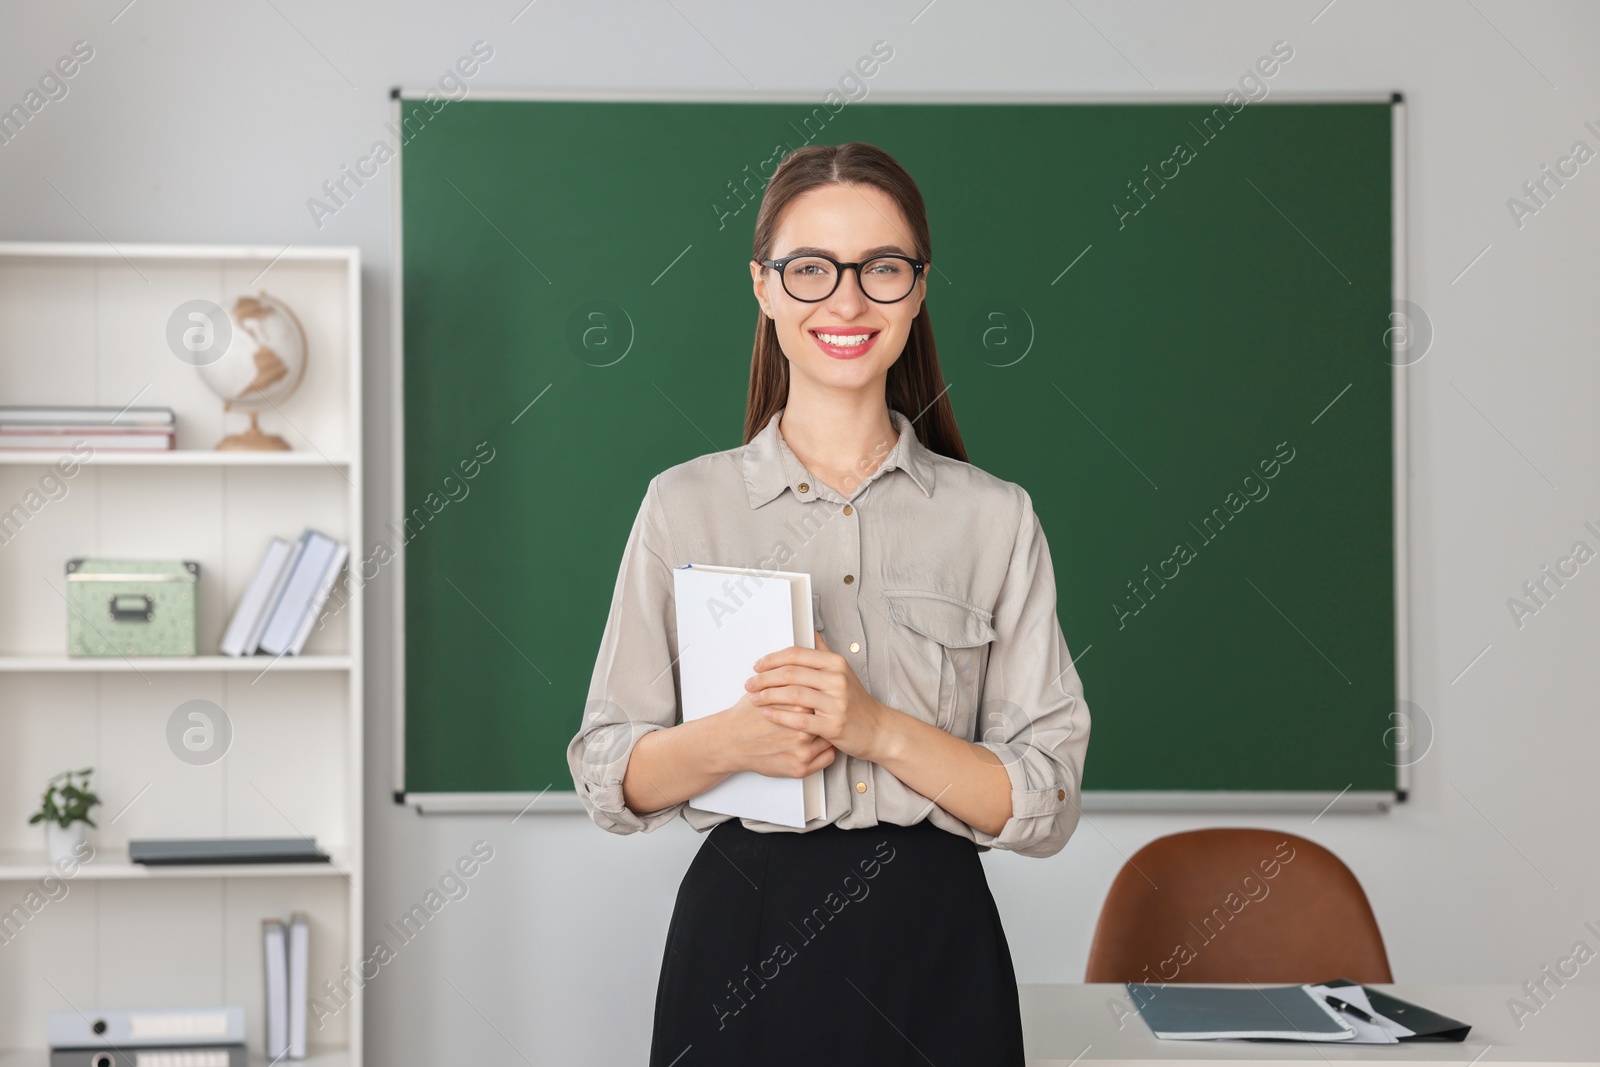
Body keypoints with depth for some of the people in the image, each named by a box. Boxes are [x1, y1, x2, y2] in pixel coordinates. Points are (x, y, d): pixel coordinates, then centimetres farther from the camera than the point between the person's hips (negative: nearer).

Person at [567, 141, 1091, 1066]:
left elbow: (1046, 807, -3)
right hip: (741, 942, 0)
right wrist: (727, 743, -18)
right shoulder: (686, 506, 1)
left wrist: (878, 728, -18)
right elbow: (610, 781, 2)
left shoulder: (996, 518, 1)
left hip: (930, 946, 0)